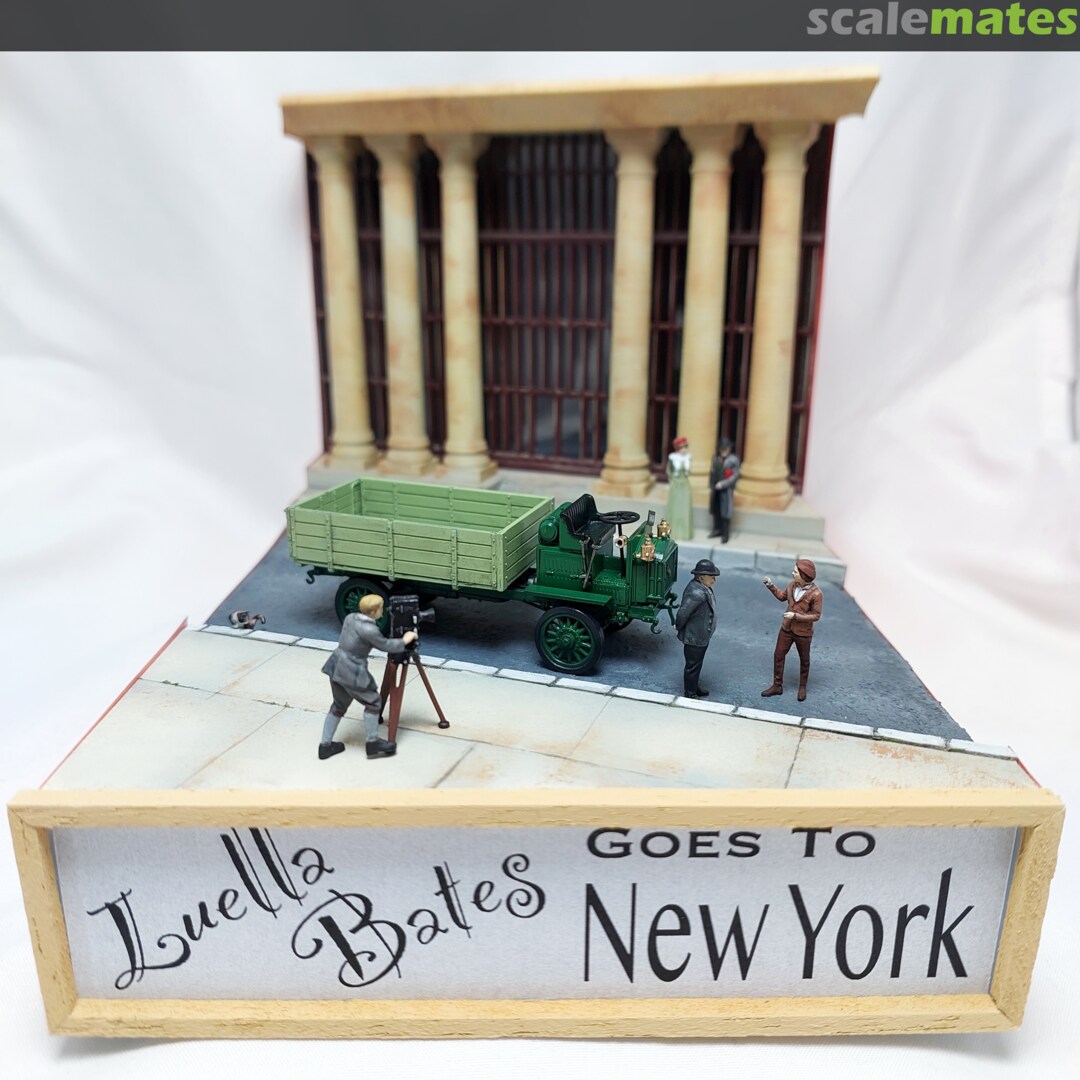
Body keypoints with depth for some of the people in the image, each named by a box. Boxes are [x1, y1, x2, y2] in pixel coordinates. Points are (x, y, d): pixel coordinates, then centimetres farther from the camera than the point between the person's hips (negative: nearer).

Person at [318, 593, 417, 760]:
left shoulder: (350, 618, 4)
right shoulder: (369, 630, -21)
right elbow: (386, 646, -9)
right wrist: (404, 641, 6)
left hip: (336, 668, 9)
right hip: (352, 673, -9)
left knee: (338, 706, 20)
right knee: (373, 702, 9)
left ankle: (325, 745, 24)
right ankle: (373, 743, 16)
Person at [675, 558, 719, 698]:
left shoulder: (702, 587, 0)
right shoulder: (697, 593, -32)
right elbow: (682, 613, -32)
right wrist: (679, 627, -14)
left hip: (701, 636, 10)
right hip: (695, 637, -10)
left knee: (696, 663, 26)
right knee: (693, 665, 7)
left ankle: (694, 686, 44)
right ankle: (690, 695, 23)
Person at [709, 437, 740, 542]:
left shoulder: (733, 460, -11)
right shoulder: (716, 458, 5)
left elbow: (735, 475, -12)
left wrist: (723, 484, -18)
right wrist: (710, 487, 9)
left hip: (726, 490, -5)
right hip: (715, 489, 5)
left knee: (725, 512, -3)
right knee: (715, 510, 13)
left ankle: (725, 534, 5)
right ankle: (717, 530, 29)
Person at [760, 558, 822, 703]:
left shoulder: (815, 594, -25)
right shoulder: (792, 585, -9)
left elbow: (816, 615, -19)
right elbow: (782, 596, 12)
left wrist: (795, 616, -26)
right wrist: (771, 586, 0)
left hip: (803, 633, -5)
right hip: (786, 628, 5)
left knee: (804, 660, 16)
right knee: (778, 655, 10)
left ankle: (802, 687, 36)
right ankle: (777, 686, 25)